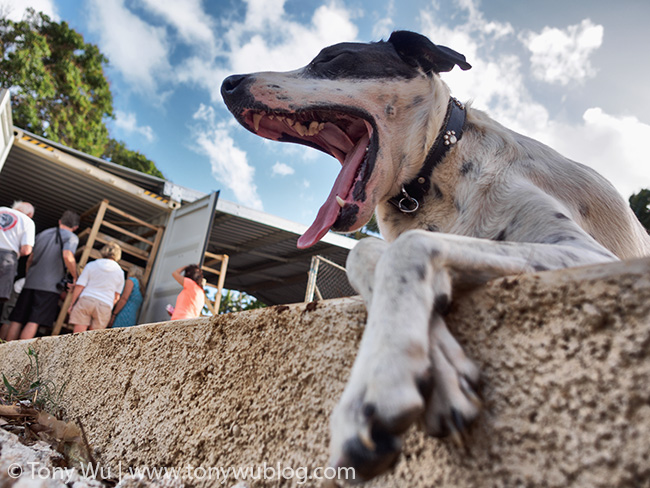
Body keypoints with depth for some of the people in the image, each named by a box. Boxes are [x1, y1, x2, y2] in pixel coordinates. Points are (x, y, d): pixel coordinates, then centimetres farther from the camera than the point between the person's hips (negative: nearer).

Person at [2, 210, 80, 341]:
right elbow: (67, 257, -20)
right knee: (34, 321, -7)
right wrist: (75, 276, -9)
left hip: (30, 282, 6)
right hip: (50, 286, -5)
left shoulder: (42, 234, 18)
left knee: (17, 320, 8)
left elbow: (30, 259, 23)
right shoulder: (71, 237, -2)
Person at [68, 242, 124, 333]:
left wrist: (72, 304, 8)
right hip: (105, 305, 1)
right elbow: (116, 297, 14)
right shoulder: (120, 272, 11)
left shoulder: (91, 265, 8)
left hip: (86, 300, -1)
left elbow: (79, 286, 3)